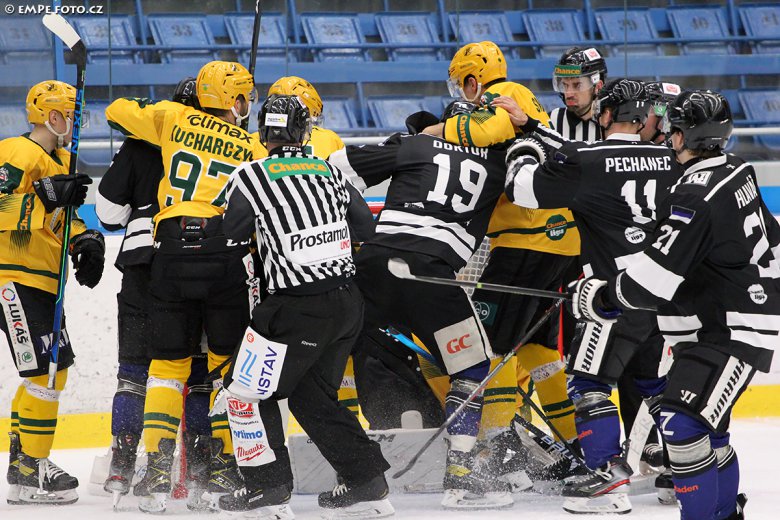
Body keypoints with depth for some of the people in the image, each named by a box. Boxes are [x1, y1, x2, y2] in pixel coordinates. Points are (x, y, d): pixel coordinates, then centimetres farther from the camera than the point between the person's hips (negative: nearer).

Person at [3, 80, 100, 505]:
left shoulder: (60, 162, 18)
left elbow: (64, 219, 25)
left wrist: (86, 242, 6)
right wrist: (45, 195, -35)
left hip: (44, 280, 11)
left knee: (54, 370, 16)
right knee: (46, 373, -13)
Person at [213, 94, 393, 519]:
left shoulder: (250, 177, -5)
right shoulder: (329, 170, 11)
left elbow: (227, 241, 2)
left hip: (300, 306, -6)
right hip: (348, 300, 6)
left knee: (246, 388, 6)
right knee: (312, 396, 19)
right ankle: (367, 484, 18)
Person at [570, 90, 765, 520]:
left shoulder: (696, 197, -23)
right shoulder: (734, 171, 7)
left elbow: (653, 279, -24)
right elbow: (769, 238, 22)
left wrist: (601, 295, -11)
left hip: (733, 332, -11)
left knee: (683, 422, -19)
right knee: (704, 424, 19)